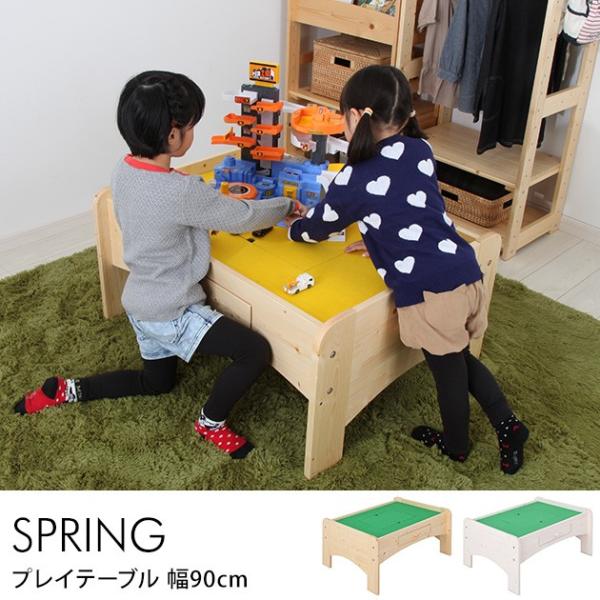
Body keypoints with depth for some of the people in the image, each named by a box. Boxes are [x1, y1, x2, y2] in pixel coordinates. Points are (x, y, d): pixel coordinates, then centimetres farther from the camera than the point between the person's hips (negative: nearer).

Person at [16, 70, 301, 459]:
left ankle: (68, 390, 27)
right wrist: (288, 206, 3)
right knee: (256, 352, -6)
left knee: (158, 382, 29)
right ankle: (211, 423, 14)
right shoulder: (183, 191, -28)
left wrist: (202, 221, 7)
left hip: (139, 304, 9)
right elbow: (243, 217, -16)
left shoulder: (123, 171, -4)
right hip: (171, 314, -9)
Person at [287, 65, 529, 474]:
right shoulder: (421, 151, 8)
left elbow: (317, 228, 11)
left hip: (430, 293, -6)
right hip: (467, 275, 6)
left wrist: (294, 226, 30)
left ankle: (456, 445, 41)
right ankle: (508, 425, 30)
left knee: (449, 371, 17)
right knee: (461, 360, 28)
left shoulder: (355, 179, -8)